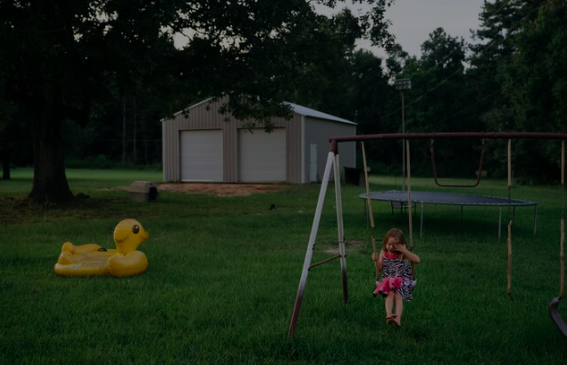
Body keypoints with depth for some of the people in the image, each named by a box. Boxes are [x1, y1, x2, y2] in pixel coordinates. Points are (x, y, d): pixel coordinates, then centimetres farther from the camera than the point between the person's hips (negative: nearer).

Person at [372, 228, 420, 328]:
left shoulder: (403, 253, 0)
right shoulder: (383, 252, 7)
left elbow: (417, 260, -12)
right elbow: (380, 268, 9)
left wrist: (404, 250, -19)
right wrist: (376, 260, -13)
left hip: (402, 279, -1)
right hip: (388, 279, 2)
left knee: (398, 296, -29)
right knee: (390, 294, -30)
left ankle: (398, 319, -45)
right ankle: (389, 315, -49)